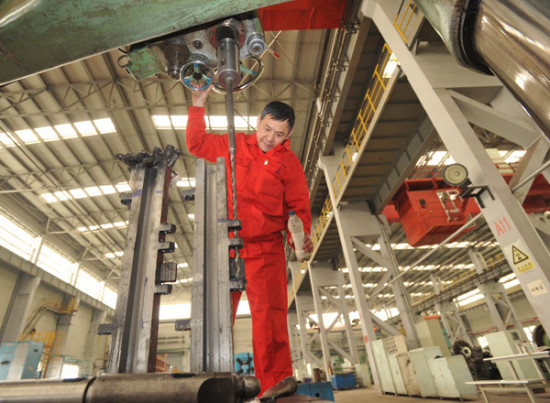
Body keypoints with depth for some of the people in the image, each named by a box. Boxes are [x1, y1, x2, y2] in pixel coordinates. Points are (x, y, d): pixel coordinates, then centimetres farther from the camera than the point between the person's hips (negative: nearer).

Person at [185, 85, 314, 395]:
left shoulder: (289, 162, 7)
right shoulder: (234, 145, 13)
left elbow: (300, 206, 4)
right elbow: (197, 144, 24)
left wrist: (302, 236, -14)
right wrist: (198, 105, 17)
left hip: (266, 247, -2)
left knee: (270, 314, -9)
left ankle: (275, 383, 0)